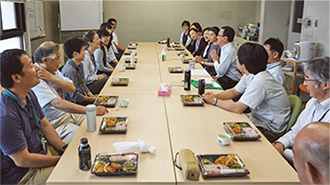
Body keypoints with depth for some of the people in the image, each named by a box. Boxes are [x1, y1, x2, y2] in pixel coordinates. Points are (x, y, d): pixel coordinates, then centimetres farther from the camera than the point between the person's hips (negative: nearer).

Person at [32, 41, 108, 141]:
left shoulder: (53, 70, 6)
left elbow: (72, 89, -1)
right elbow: (57, 104, -32)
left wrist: (53, 78, -19)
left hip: (68, 113, 9)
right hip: (56, 124, -9)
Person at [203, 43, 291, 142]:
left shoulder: (259, 82, -31)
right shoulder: (250, 75, -1)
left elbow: (238, 108, -31)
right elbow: (234, 91, 11)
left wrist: (215, 101, -18)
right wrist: (215, 96, -7)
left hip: (271, 130, -8)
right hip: (258, 117, 8)